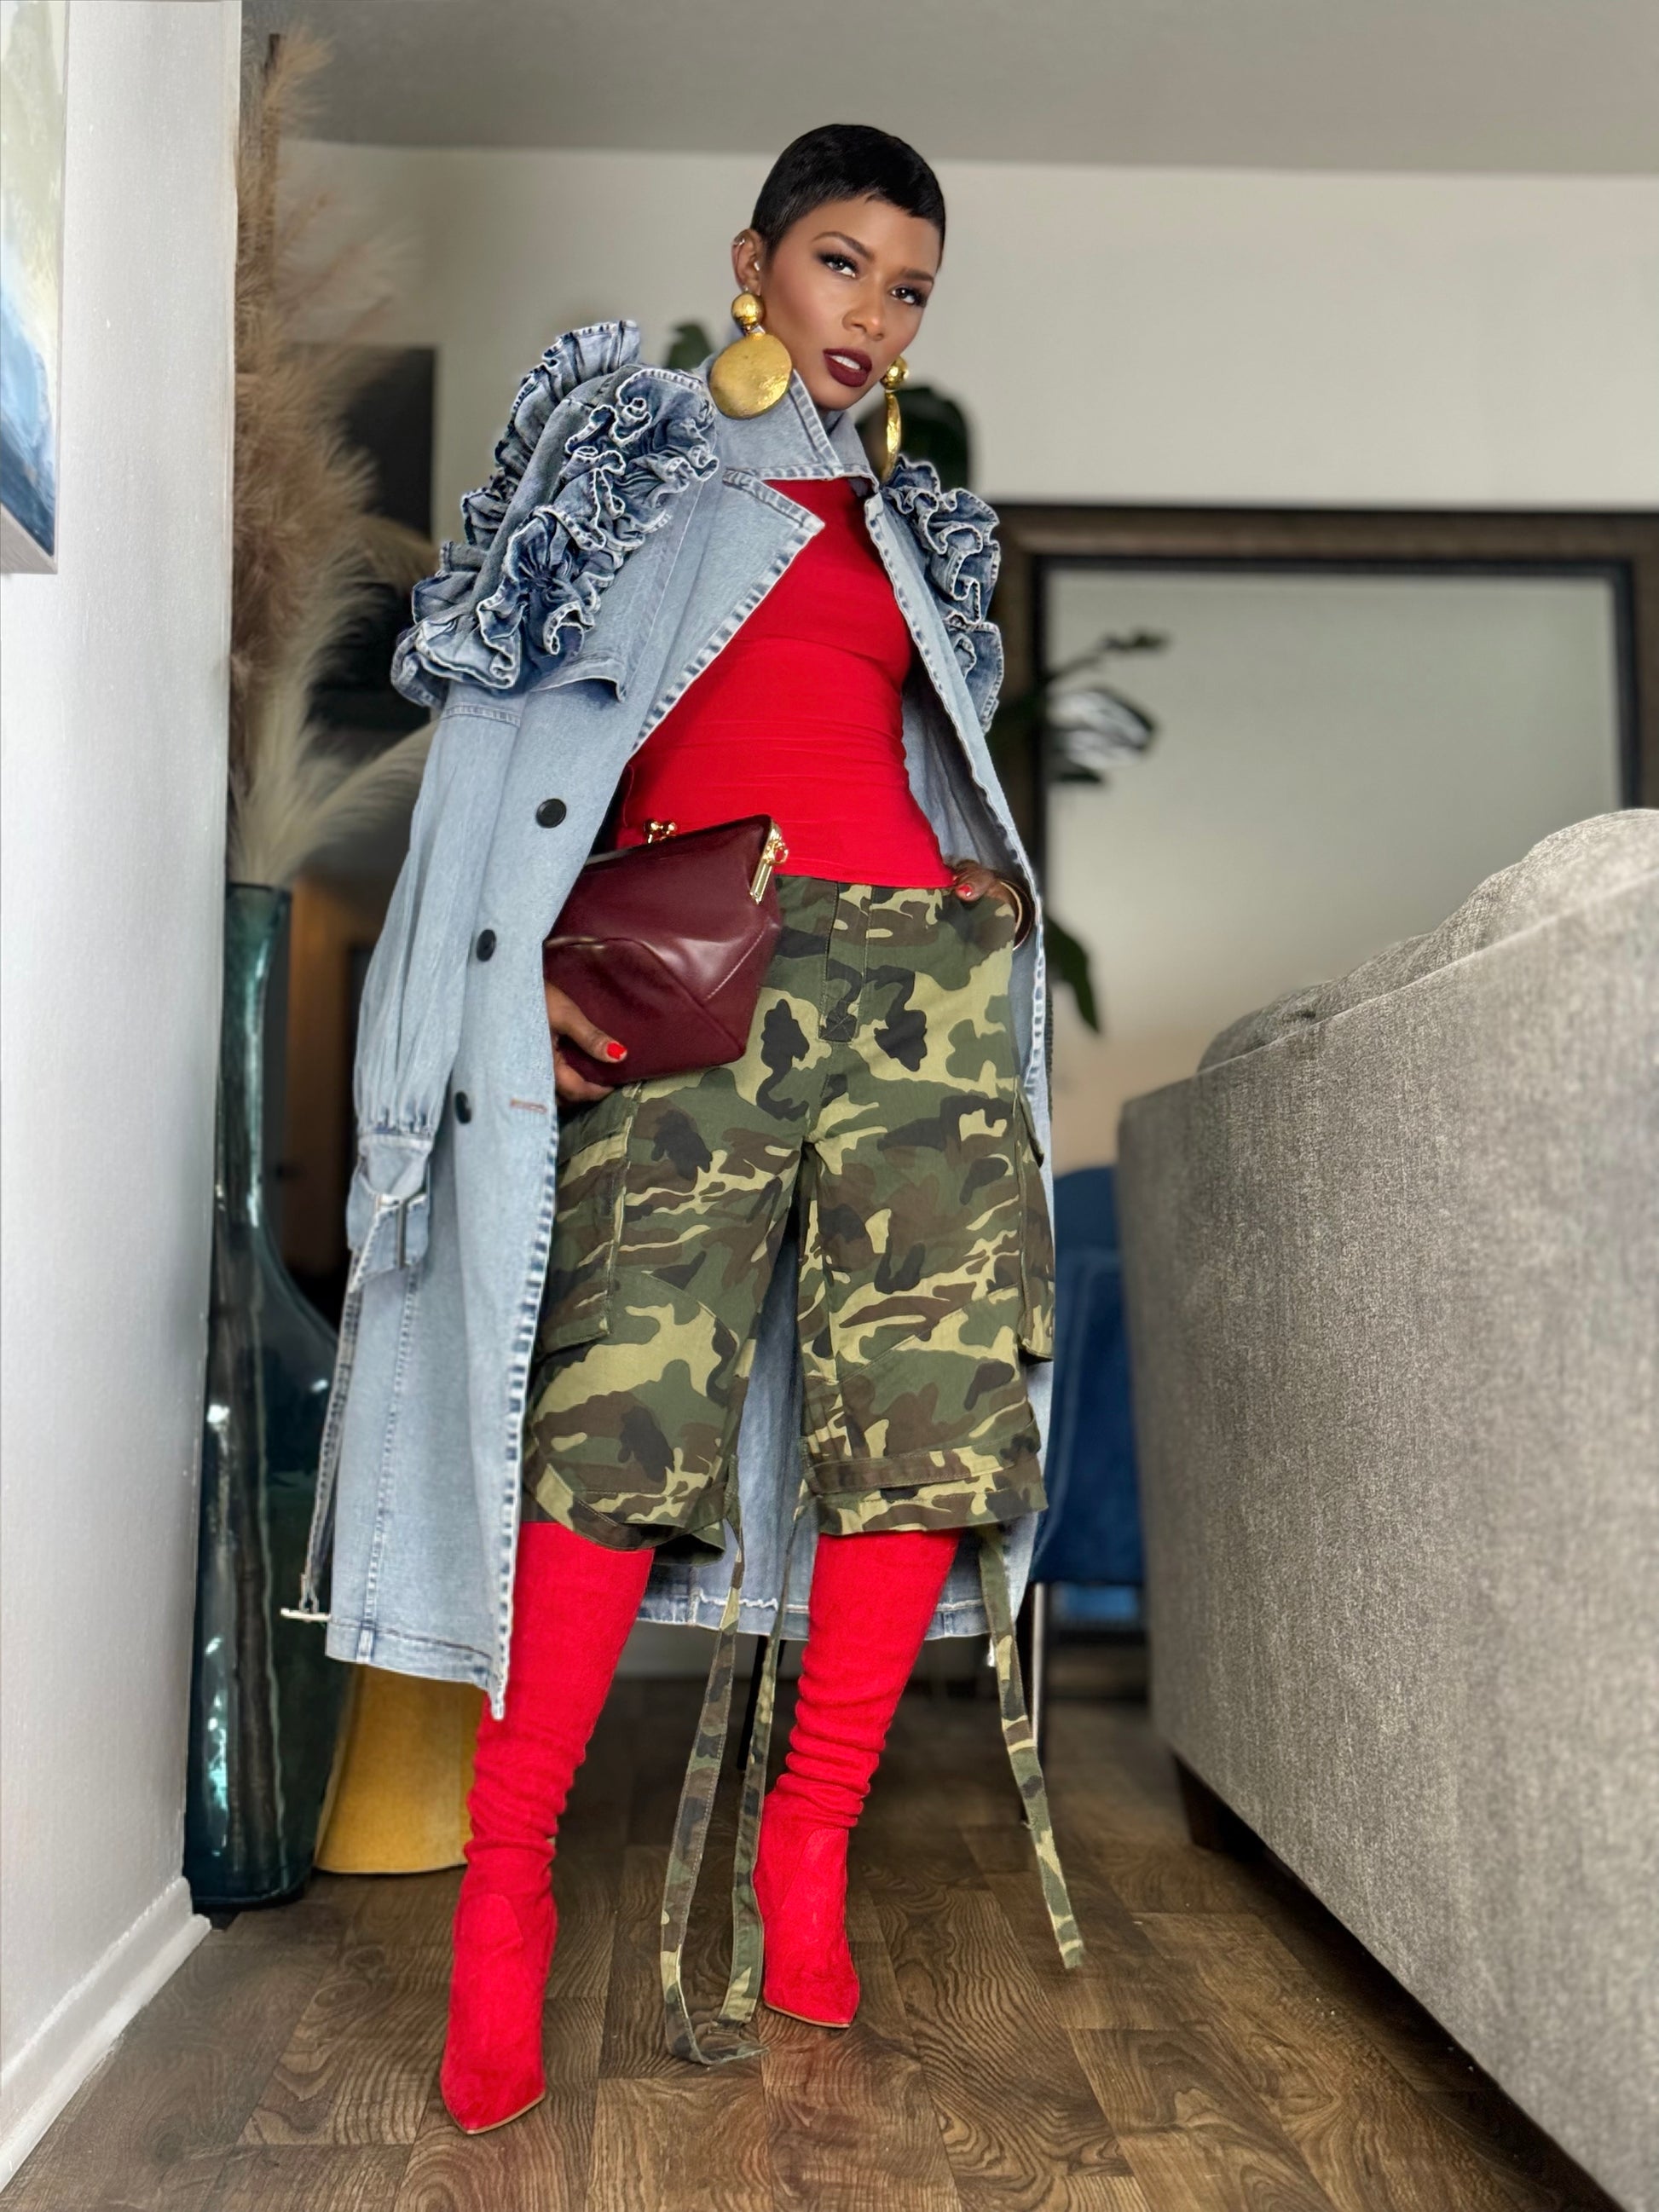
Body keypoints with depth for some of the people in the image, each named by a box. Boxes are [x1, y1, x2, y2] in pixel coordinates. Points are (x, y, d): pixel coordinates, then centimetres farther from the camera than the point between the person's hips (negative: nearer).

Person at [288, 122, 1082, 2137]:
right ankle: (502, 1888, -1)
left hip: (911, 963, 5)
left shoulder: (912, 524, 27)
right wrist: (533, 951, -8)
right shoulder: (621, 439, 15)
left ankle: (808, 1839, 10)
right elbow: (499, 706, 6)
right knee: (627, 1410, -14)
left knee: (932, 1404, -6)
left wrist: (990, 879, 9)